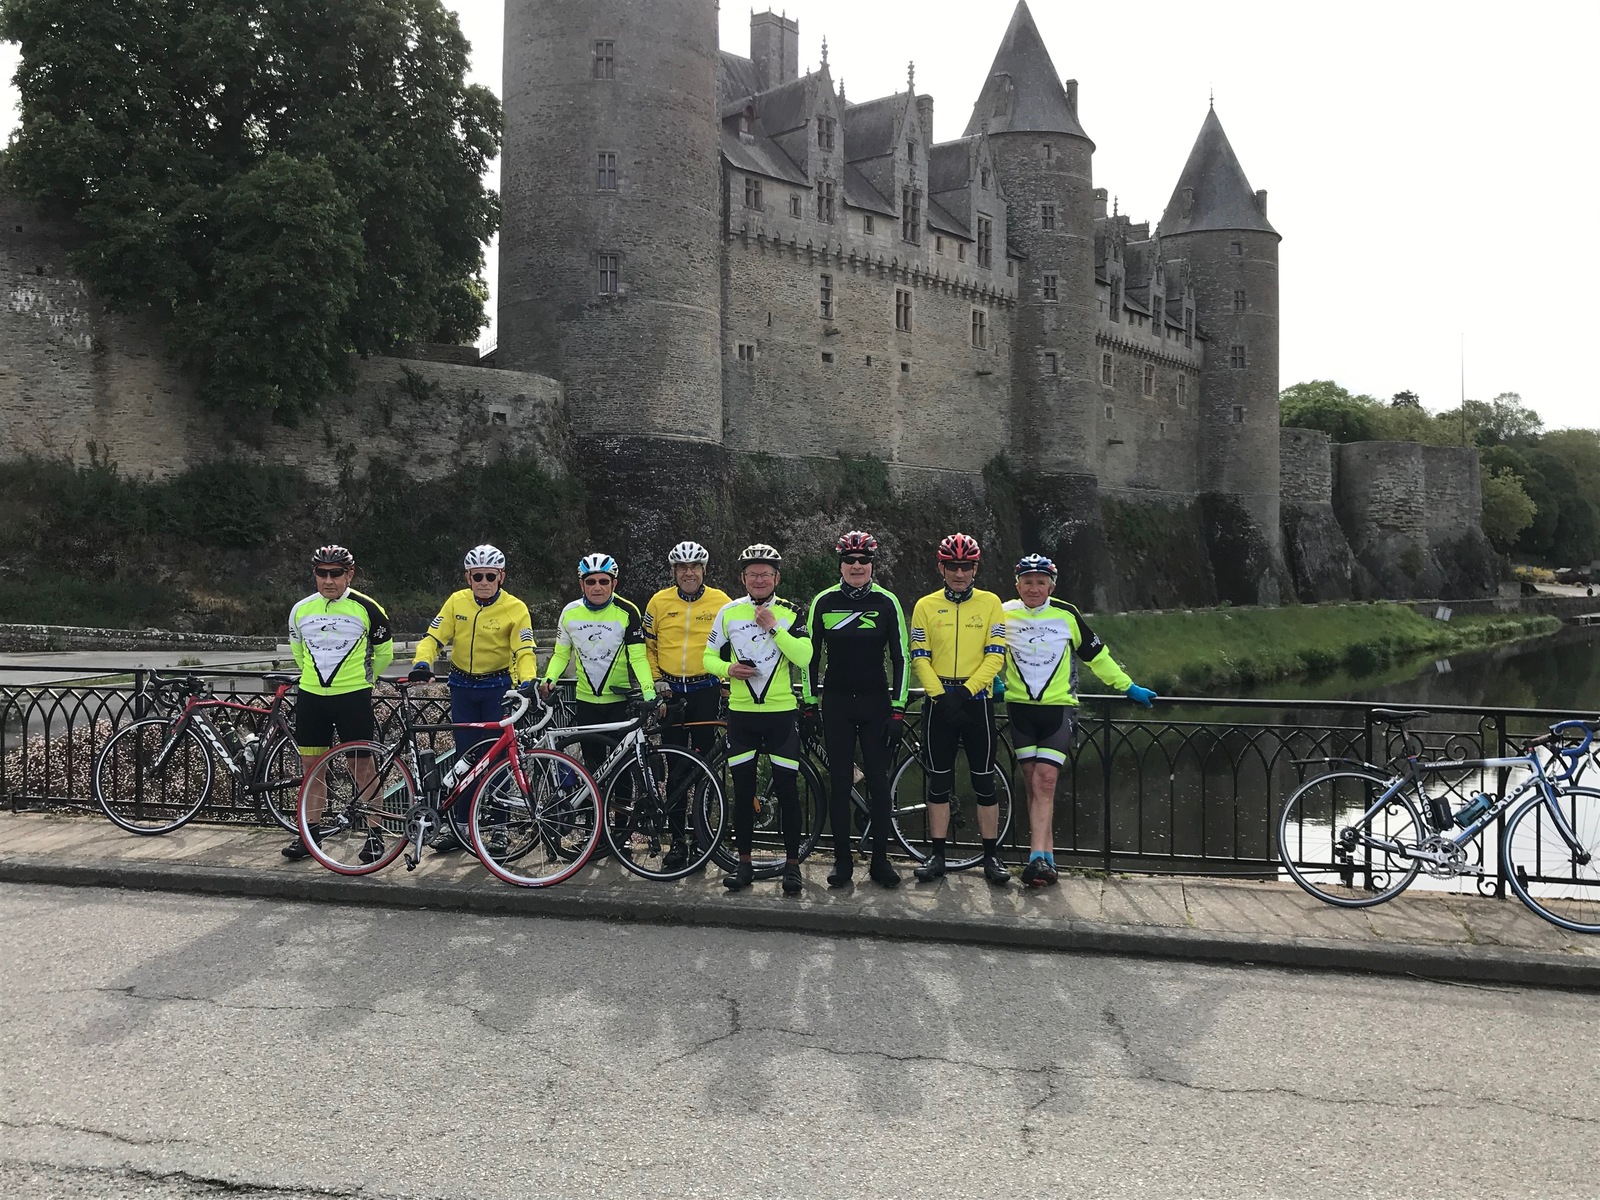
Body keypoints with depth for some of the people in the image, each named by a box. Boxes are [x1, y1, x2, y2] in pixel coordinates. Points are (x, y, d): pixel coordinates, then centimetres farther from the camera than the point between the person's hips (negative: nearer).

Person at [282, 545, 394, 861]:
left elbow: (384, 652, 7)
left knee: (363, 765, -1)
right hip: (311, 696, 4)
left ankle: (375, 834, 6)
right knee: (311, 765, 8)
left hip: (354, 697, -4)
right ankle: (310, 833, 17)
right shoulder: (301, 610, 5)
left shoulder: (367, 609, -6)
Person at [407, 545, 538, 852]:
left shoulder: (515, 608, -10)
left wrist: (528, 680, -33)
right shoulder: (457, 601, -2)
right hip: (462, 686, 2)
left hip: (497, 686, -2)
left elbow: (524, 652, -15)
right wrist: (422, 664, -22)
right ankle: (461, 826, 13)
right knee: (465, 756, 5)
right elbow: (433, 638, -3)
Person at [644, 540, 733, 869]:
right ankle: (677, 839, 12)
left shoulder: (720, 601, 0)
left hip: (706, 691, -1)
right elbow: (647, 645, 10)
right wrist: (656, 680, 1)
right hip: (670, 691, 1)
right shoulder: (659, 602, 3)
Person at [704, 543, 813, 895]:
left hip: (781, 712, -2)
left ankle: (792, 863, 11)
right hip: (741, 712, 2)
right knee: (743, 790, 6)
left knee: (787, 789, 0)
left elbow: (804, 658, -13)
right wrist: (727, 669, -11)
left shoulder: (790, 613, 0)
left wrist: (774, 627, -17)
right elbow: (710, 656, 9)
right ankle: (744, 863, 16)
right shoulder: (729, 612, 5)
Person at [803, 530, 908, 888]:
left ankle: (880, 860, 11)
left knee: (878, 781, 2)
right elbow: (810, 654, 7)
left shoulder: (887, 602, 0)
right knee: (839, 783, 2)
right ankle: (842, 861, 11)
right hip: (836, 703, 1)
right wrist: (808, 704, 4)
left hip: (876, 702, 0)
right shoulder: (824, 602, 2)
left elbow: (900, 658, 1)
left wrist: (898, 708, -4)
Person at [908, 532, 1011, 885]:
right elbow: (919, 658, -1)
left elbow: (995, 655, -4)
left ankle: (991, 856, 11)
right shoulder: (926, 606, 4)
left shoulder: (990, 603, 2)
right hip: (938, 703, 1)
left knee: (984, 782, 3)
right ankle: (937, 855, 14)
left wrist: (966, 691, -15)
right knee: (939, 782, 6)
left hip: (976, 700, -1)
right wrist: (941, 695, -14)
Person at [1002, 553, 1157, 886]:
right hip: (1020, 709, 2)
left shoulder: (1067, 615, -1)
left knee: (1046, 781, -14)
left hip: (1058, 708, -2)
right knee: (1033, 784, 2)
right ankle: (1047, 857, 9)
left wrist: (1128, 687, 13)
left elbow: (1096, 655, 10)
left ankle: (1039, 856, -18)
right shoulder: (1004, 615, 2)